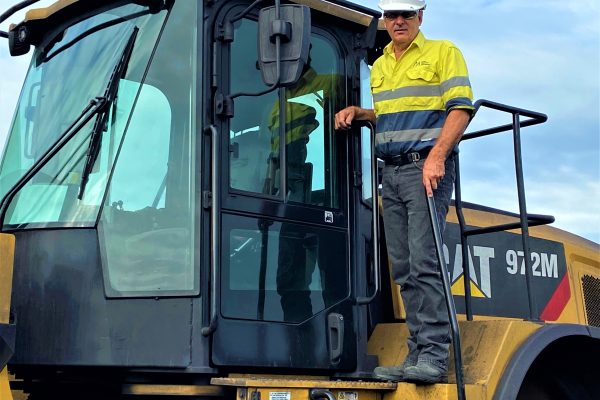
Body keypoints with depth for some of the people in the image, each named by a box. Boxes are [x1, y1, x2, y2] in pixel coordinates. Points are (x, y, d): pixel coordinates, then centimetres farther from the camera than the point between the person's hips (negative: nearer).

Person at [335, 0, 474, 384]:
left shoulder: (443, 52, 1)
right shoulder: (379, 67, 21)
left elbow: (461, 108, -8)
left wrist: (437, 155, -20)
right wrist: (357, 112, 12)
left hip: (426, 167, -7)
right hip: (391, 172, 7)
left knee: (424, 262, -15)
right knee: (403, 268, 4)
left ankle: (434, 356, -14)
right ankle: (417, 357, 7)